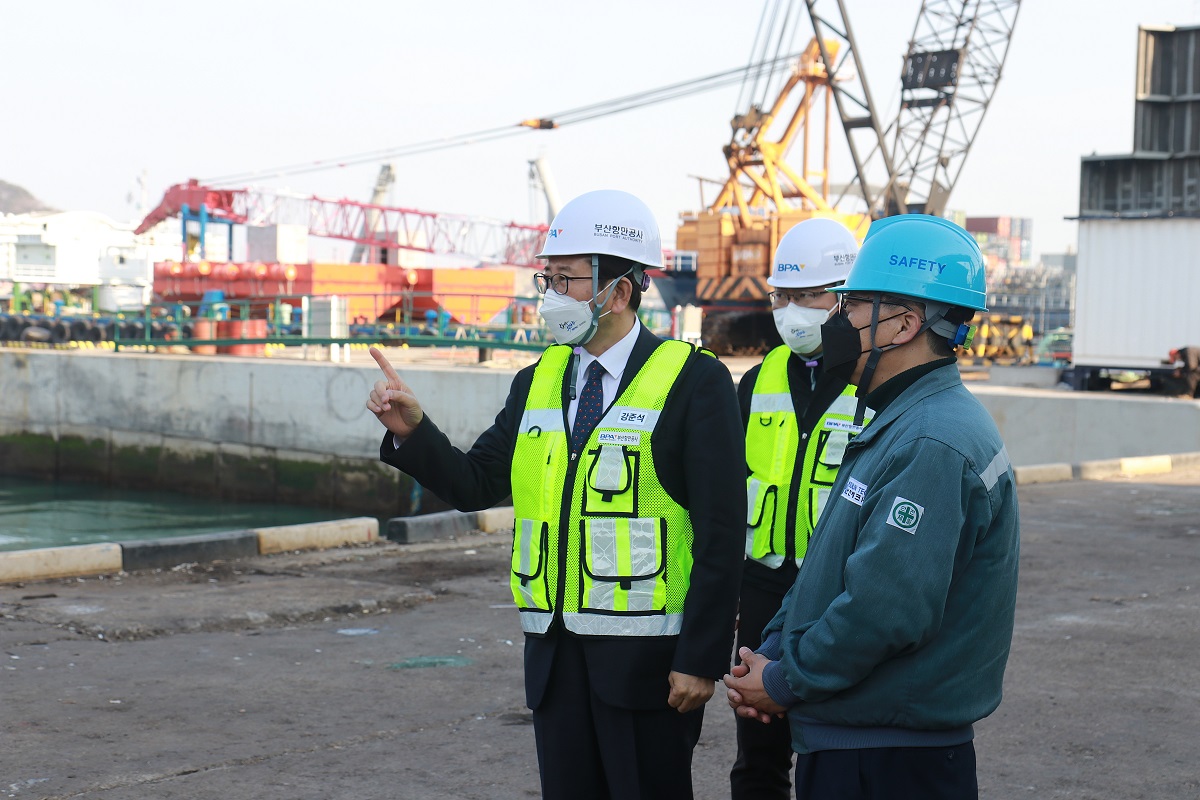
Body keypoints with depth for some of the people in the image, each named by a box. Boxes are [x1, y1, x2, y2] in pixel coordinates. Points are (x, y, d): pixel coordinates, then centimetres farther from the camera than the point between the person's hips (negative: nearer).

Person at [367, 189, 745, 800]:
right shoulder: (537, 382, 11)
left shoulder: (694, 382, -8)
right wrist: (412, 430, -9)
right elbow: (475, 485, 9)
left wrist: (701, 659, -13)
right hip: (554, 654, 6)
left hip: (646, 658, -5)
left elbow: (720, 534, -10)